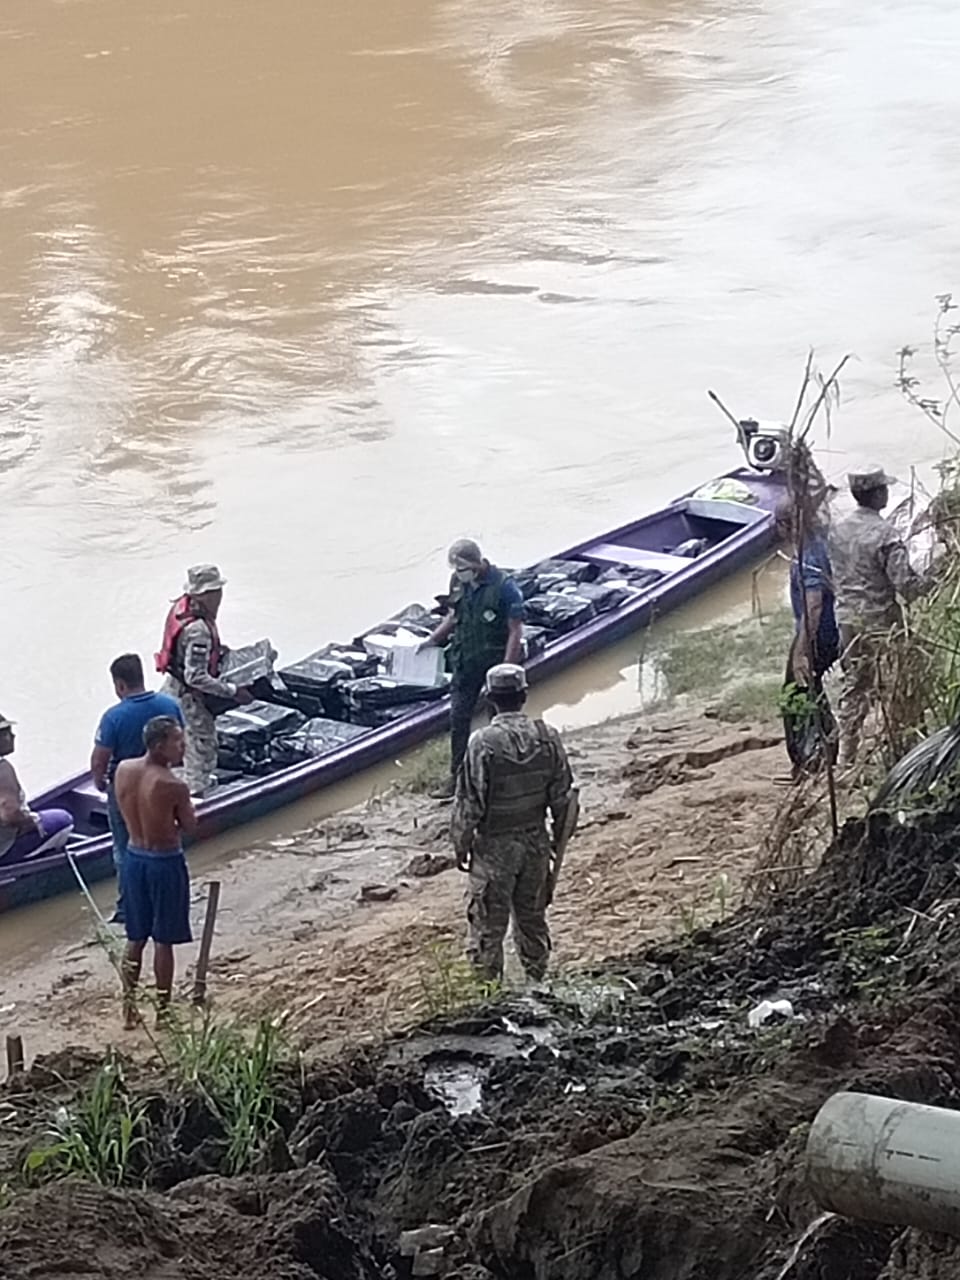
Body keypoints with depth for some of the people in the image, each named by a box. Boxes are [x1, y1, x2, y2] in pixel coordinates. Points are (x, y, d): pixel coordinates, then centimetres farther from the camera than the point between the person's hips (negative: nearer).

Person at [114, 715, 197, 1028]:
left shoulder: (123, 770, -6)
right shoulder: (174, 787, -24)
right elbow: (190, 828, -9)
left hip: (134, 857, 6)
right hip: (166, 862, -6)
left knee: (135, 938, 17)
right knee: (163, 941, 7)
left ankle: (129, 1008, 24)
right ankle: (163, 1011, 17)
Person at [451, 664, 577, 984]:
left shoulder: (483, 743, -19)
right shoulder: (547, 738, -6)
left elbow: (470, 802, -14)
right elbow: (563, 797, 2)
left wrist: (462, 846, -2)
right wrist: (559, 838, 15)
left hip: (494, 847, -4)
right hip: (536, 842, 5)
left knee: (487, 924, 5)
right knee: (532, 917, 19)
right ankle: (537, 979, 30)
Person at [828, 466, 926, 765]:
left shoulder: (837, 529, 1)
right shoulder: (885, 534, -20)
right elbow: (905, 584, -20)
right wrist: (928, 583, -2)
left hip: (846, 617, 6)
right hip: (879, 619, -6)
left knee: (853, 685, 14)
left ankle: (847, 754, 16)